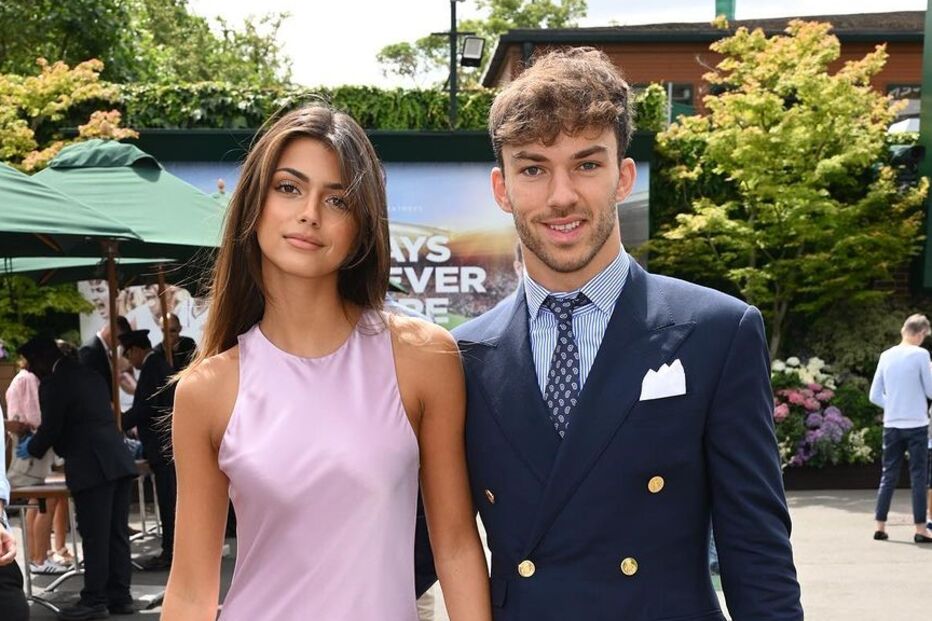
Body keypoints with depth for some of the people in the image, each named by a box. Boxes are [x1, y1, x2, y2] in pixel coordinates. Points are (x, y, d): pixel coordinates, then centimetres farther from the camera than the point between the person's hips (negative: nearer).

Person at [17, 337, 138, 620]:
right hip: (118, 461, 8)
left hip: (91, 468, -8)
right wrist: (48, 441, 35)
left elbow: (51, 429, -7)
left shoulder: (53, 383, -7)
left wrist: (31, 449, 13)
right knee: (117, 533, 11)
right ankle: (120, 596, 16)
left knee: (94, 537, -3)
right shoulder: (90, 375, 18)